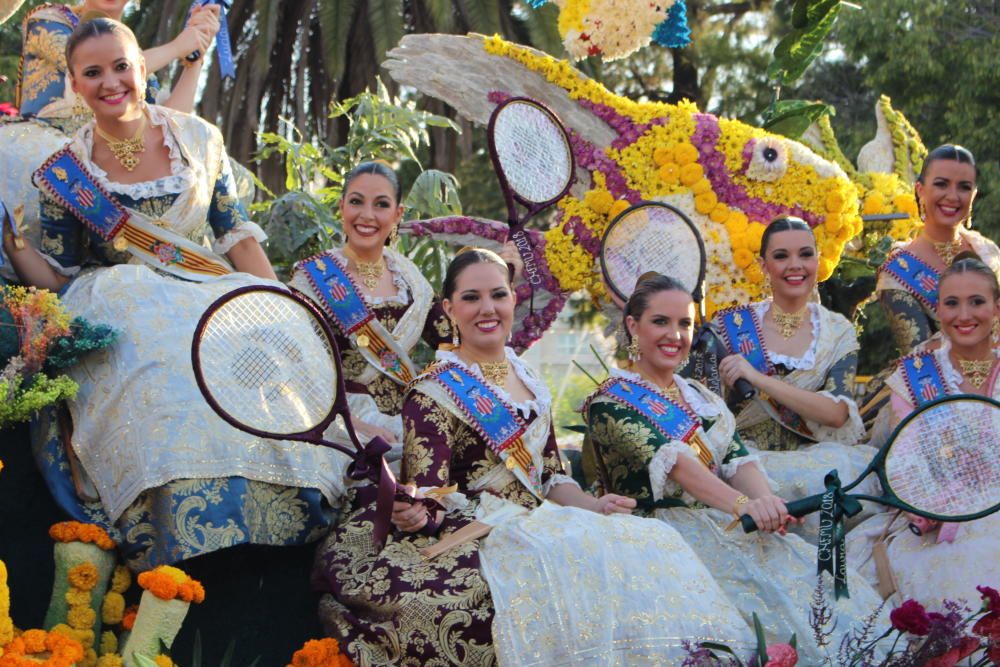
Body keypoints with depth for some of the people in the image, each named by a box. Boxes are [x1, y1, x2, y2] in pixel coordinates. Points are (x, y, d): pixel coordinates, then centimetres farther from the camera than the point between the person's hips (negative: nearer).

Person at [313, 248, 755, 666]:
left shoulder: (530, 384, 18)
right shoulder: (434, 391, -3)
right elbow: (430, 496, -9)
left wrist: (595, 506, 0)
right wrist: (416, 514, -32)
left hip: (536, 523, 7)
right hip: (472, 535, -6)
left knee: (648, 544, -18)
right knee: (579, 563, -34)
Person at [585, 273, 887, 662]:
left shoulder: (702, 398, 20)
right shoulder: (611, 401, -2)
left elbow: (738, 459, 6)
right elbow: (668, 459, -17)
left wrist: (766, 501, -17)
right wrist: (742, 505, -30)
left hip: (723, 524, 6)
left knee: (816, 579, -18)